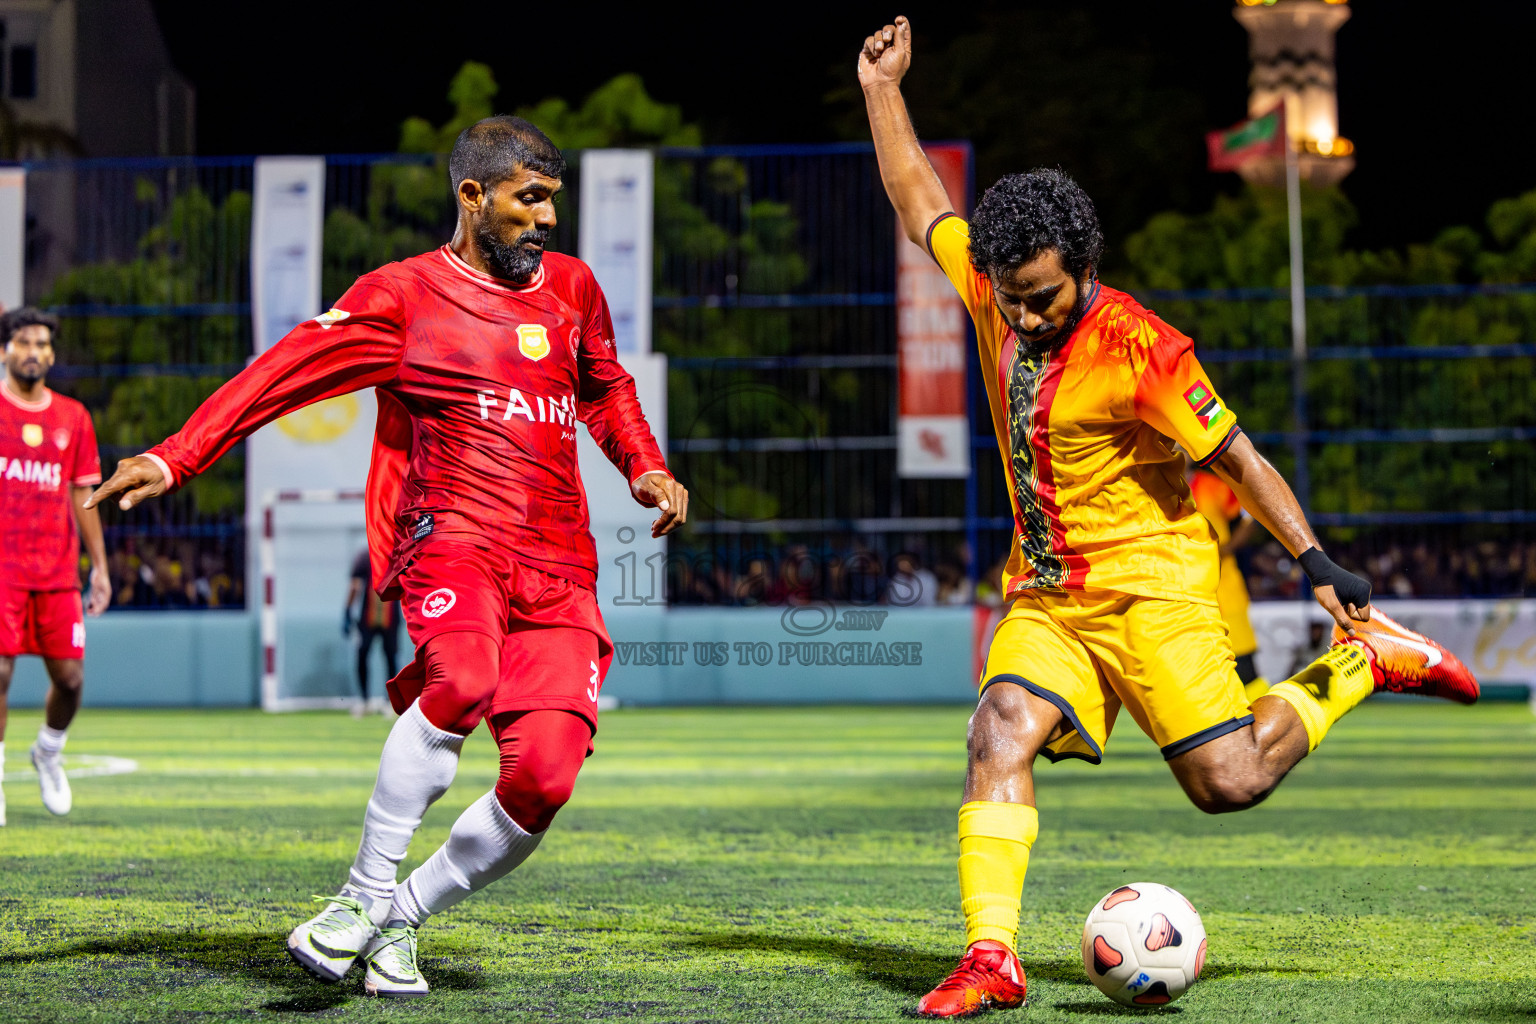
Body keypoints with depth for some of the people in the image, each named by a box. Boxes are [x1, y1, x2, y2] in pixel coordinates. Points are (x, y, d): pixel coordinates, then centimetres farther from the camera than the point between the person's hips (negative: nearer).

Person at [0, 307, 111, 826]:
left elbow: (82, 493, 14)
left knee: (69, 677, 2)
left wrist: (100, 566, 11)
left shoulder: (73, 417, 11)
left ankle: (49, 752, 31)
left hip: (57, 571, 3)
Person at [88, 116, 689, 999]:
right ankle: (364, 893, -22)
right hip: (450, 538, -4)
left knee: (545, 777, -13)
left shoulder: (571, 286, 18)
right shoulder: (401, 296, 3)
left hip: (558, 572, 4)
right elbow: (283, 374, -4)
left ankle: (404, 913, 9)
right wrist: (175, 458, -14)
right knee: (463, 679, -36)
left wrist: (646, 470, 18)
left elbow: (606, 389, 35)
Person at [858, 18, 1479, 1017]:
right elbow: (918, 198, 14)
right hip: (1046, 595, 5)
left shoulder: (1136, 347, -17)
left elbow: (1235, 456, -11)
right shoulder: (994, 292, 0)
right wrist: (883, 88, 11)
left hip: (1149, 585, -5)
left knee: (1228, 781, -9)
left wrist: (1317, 560, -12)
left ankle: (1366, 659, 14)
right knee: (1000, 737, -19)